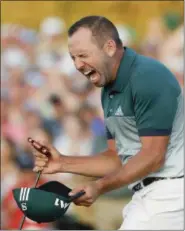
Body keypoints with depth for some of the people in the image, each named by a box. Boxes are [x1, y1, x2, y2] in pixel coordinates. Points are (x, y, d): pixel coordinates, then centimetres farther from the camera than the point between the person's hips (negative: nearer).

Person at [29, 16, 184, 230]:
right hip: (147, 194, 9)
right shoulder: (109, 90, 14)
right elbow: (118, 158, 17)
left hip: (167, 193, -9)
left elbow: (153, 157, -20)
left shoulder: (148, 78, -17)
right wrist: (63, 163, 6)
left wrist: (100, 187, -25)